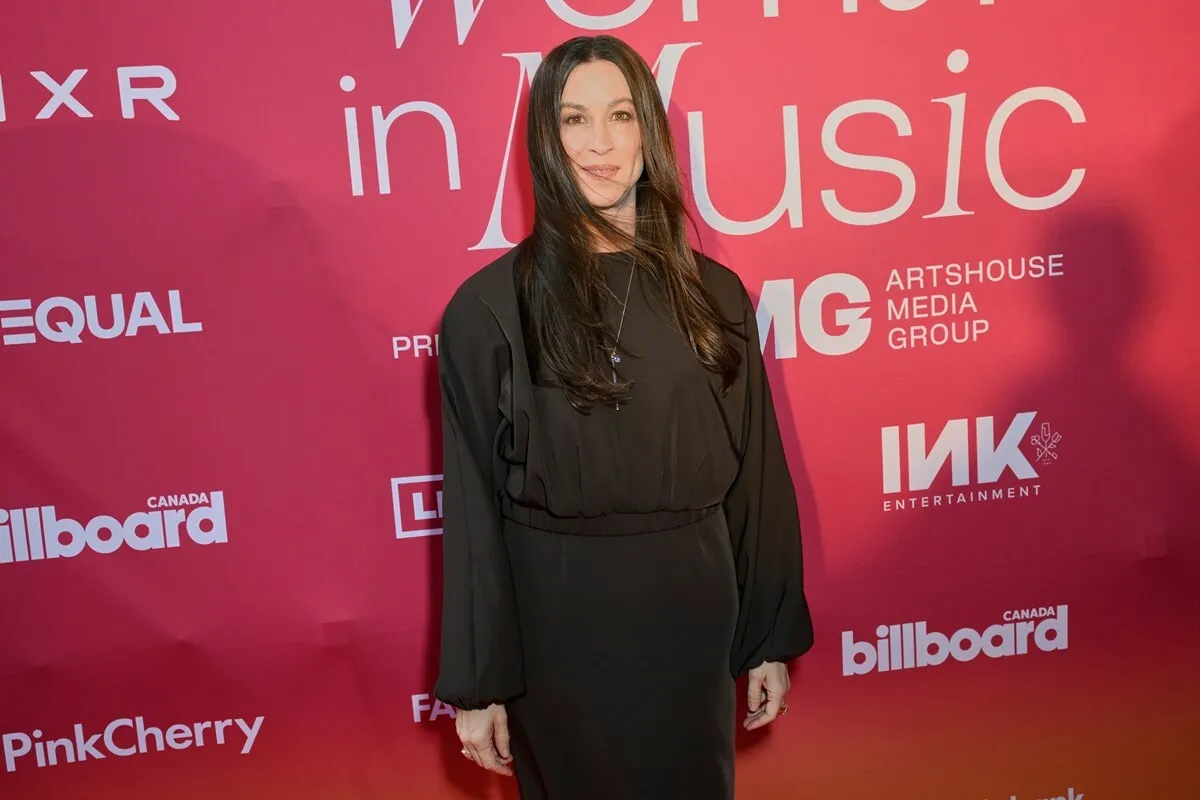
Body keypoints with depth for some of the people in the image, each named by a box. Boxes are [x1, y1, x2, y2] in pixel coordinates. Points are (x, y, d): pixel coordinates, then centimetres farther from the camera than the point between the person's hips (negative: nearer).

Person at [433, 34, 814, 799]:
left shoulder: (713, 292, 1)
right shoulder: (489, 306, -8)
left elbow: (757, 474, 3)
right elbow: (473, 503, -7)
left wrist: (771, 637, 5)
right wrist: (476, 681, -5)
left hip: (692, 609, 3)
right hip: (558, 620, -2)